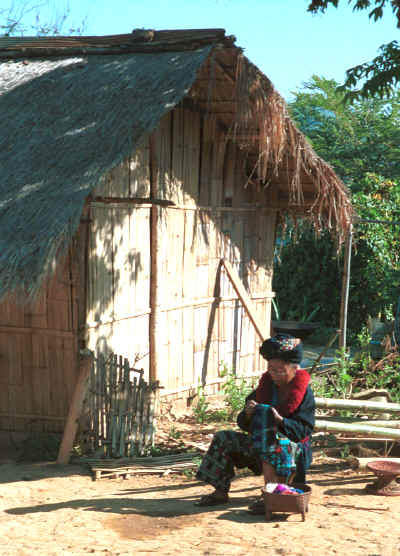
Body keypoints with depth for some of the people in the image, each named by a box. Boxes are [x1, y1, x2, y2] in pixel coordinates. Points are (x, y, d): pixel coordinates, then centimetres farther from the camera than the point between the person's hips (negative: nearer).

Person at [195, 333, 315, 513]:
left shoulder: (304, 393, -9)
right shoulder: (266, 385, 6)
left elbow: (303, 431, -18)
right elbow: (244, 425, 7)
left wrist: (280, 420, -33)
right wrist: (248, 414, -17)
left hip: (294, 447, -6)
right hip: (260, 443, 6)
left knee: (276, 446, -40)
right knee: (223, 439, -8)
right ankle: (220, 492, -5)